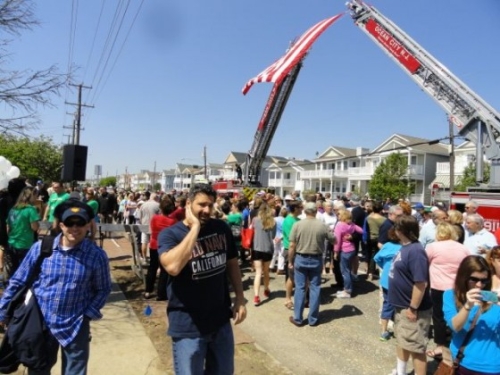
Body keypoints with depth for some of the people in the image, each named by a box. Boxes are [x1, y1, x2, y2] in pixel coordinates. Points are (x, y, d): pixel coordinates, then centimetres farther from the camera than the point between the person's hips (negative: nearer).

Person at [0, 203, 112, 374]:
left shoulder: (97, 255, -12)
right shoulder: (40, 248, -7)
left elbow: (103, 289, -1)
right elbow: (18, 282, 3)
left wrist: (88, 314, -10)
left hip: (75, 327, -1)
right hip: (40, 323, 2)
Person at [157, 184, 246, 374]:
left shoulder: (222, 228, -1)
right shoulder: (169, 234, -14)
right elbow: (173, 266, -33)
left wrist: (240, 298, 4)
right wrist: (195, 227, -27)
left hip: (221, 321, 5)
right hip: (188, 326, -4)